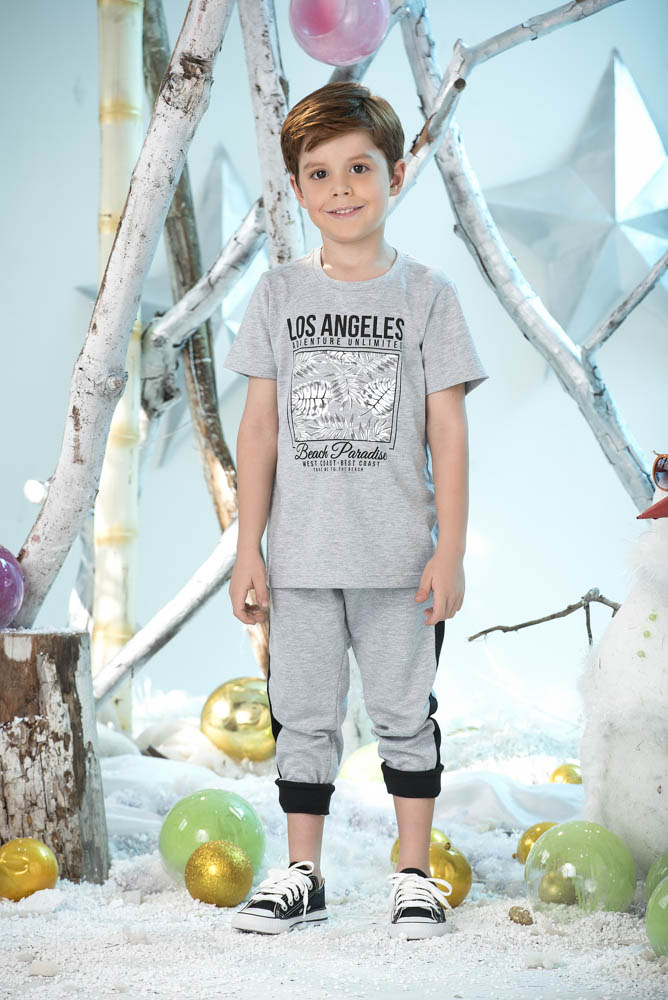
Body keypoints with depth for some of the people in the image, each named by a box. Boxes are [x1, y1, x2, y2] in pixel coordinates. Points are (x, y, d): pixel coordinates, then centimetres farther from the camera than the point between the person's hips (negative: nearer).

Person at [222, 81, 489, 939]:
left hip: (399, 556, -2)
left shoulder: (426, 294, 0)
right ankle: (301, 876, 22)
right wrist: (248, 549, 0)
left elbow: (447, 432, -2)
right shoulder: (278, 293, 4)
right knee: (303, 717, 10)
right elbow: (260, 427, 4)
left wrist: (450, 551, -6)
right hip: (301, 555, 2)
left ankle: (414, 875, 18)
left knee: (405, 715, 6)